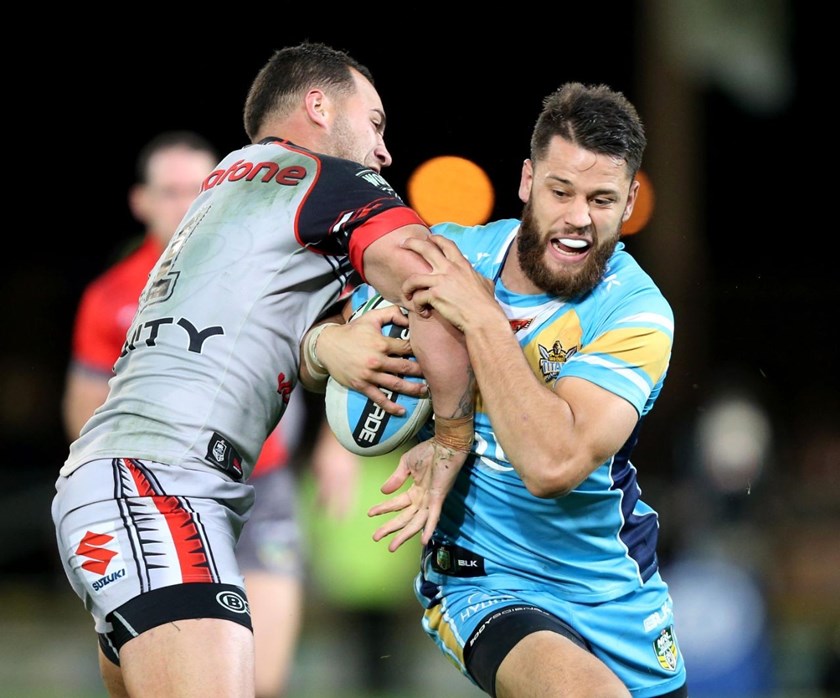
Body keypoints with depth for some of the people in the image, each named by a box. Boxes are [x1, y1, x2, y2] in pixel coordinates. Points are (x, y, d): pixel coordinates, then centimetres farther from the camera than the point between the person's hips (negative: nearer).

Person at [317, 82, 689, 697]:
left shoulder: (635, 312, -16)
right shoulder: (449, 253, -7)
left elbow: (553, 465, -30)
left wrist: (483, 318, -29)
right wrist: (338, 349, -22)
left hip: (617, 593, 1)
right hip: (484, 581, -1)